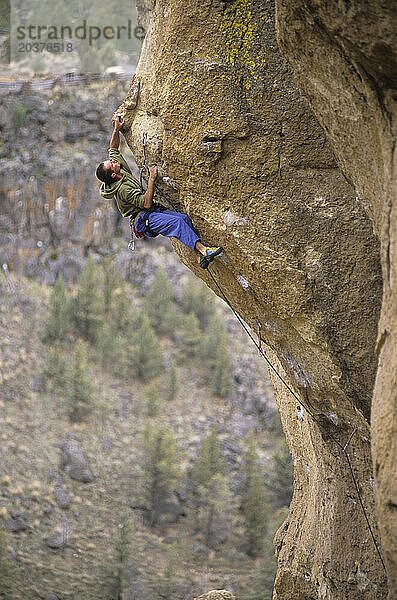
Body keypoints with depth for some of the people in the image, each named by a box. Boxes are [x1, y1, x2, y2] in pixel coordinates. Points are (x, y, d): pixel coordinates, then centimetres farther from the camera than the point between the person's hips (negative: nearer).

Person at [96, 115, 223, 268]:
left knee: (184, 218, -13)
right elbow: (146, 204, -25)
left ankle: (199, 256, -21)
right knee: (177, 222, -30)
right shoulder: (122, 189, -22)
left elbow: (113, 148, 19)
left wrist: (116, 129, 7)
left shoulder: (121, 169, 5)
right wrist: (152, 179, -20)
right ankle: (202, 249, -42)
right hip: (143, 219, -9)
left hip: (152, 212, 9)